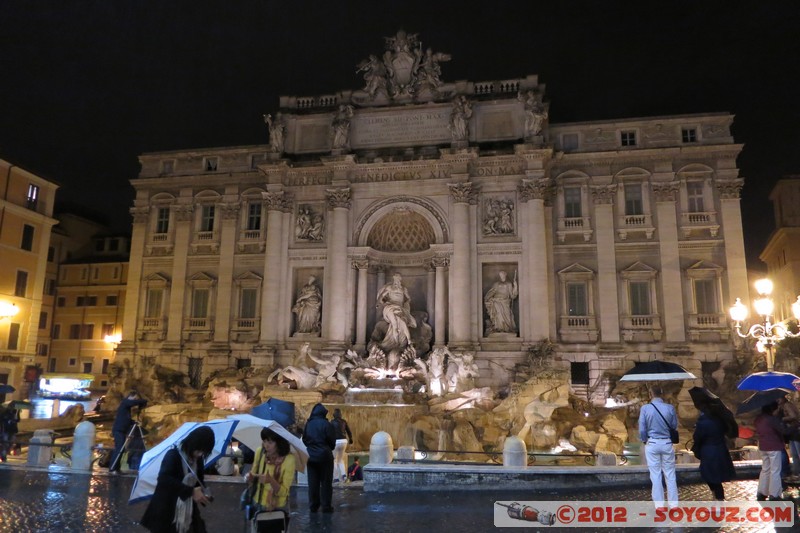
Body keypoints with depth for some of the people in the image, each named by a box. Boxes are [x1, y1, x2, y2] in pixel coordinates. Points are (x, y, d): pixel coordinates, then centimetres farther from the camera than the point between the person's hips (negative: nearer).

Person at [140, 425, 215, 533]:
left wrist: (204, 494, -7)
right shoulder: (173, 455, -14)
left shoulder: (198, 460, 5)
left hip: (188, 514, 6)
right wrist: (191, 491, -36)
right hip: (166, 514, -6)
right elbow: (164, 479, -30)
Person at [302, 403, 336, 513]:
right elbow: (332, 441, -9)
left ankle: (313, 506, 14)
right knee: (326, 482, 4)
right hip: (325, 456, -4)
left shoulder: (308, 424, 0)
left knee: (313, 483, 10)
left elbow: (304, 440, 5)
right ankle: (326, 506, 6)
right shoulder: (326, 424, -12)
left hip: (311, 457, 4)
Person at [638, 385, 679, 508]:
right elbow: (674, 426, 1)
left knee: (655, 475, 8)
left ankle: (659, 504, 12)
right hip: (667, 443, 1)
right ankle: (673, 504, 17)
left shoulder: (645, 408, -11)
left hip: (652, 443, -1)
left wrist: (644, 440, 10)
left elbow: (642, 429, -8)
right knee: (670, 475, 12)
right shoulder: (670, 408, -9)